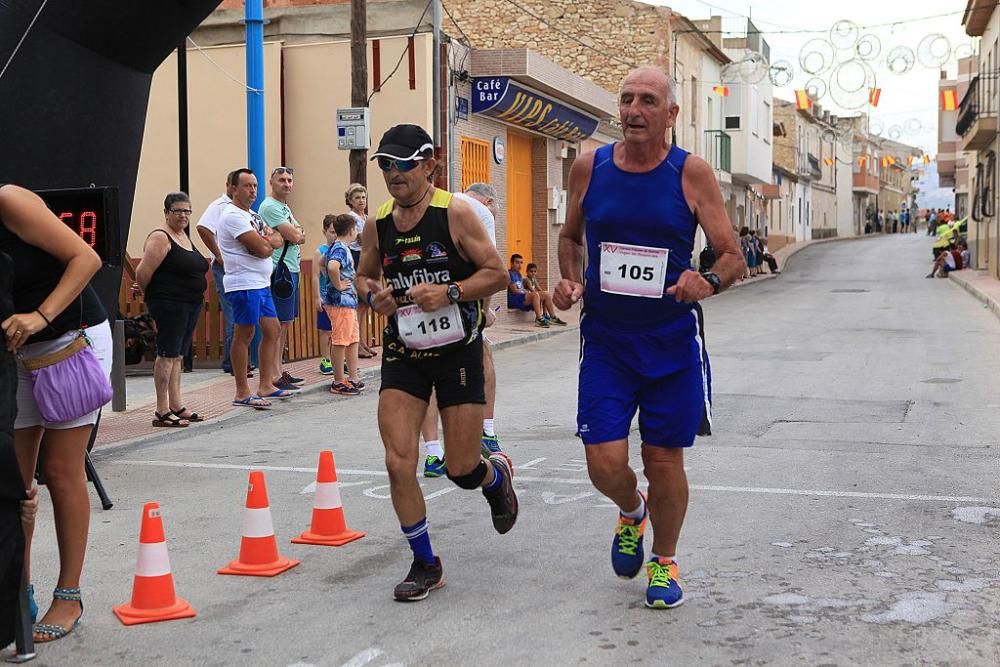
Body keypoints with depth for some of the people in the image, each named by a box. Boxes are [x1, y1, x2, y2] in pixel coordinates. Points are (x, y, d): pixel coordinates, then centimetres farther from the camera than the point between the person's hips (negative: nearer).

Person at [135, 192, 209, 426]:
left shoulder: (184, 236, 16)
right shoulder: (160, 238, -12)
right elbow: (143, 273, -16)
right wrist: (152, 295, -2)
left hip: (192, 303, 9)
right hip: (169, 304, -9)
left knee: (177, 355, 12)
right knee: (167, 354, -8)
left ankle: (176, 406, 17)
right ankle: (162, 412, -6)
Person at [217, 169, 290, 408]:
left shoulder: (253, 216, 19)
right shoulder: (233, 216, -12)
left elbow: (279, 241, 12)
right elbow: (262, 248, -20)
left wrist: (266, 241, -9)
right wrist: (270, 239, 2)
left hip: (261, 283, 10)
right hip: (244, 284, -10)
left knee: (272, 330, 12)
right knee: (244, 335, -6)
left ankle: (265, 386, 20)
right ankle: (242, 393, -1)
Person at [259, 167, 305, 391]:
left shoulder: (285, 207, 20)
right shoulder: (270, 206, -11)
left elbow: (299, 236, 15)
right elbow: (294, 236, -17)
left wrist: (295, 233, -6)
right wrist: (297, 232, 4)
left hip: (292, 269, 10)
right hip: (279, 271, -10)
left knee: (285, 323, 13)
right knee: (277, 324, -10)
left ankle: (279, 370, 19)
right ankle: (274, 376, -9)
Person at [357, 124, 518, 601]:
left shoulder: (455, 213, -10)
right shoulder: (378, 225, 2)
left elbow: (497, 274, -9)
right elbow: (364, 276, 18)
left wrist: (450, 293, -24)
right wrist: (373, 295, -5)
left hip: (457, 352, -3)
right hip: (402, 356, 3)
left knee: (462, 469, 3)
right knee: (398, 463, -8)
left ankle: (497, 476, 42)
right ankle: (425, 564, 10)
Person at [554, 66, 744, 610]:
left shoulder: (692, 173, -7)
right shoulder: (589, 167, 0)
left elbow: (733, 258, -5)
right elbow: (570, 236, 16)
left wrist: (708, 282, -27)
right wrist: (571, 281, -3)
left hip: (672, 343, -1)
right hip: (605, 340, 2)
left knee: (664, 461, 6)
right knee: (605, 463, -5)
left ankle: (664, 561, 32)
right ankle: (631, 513, 32)